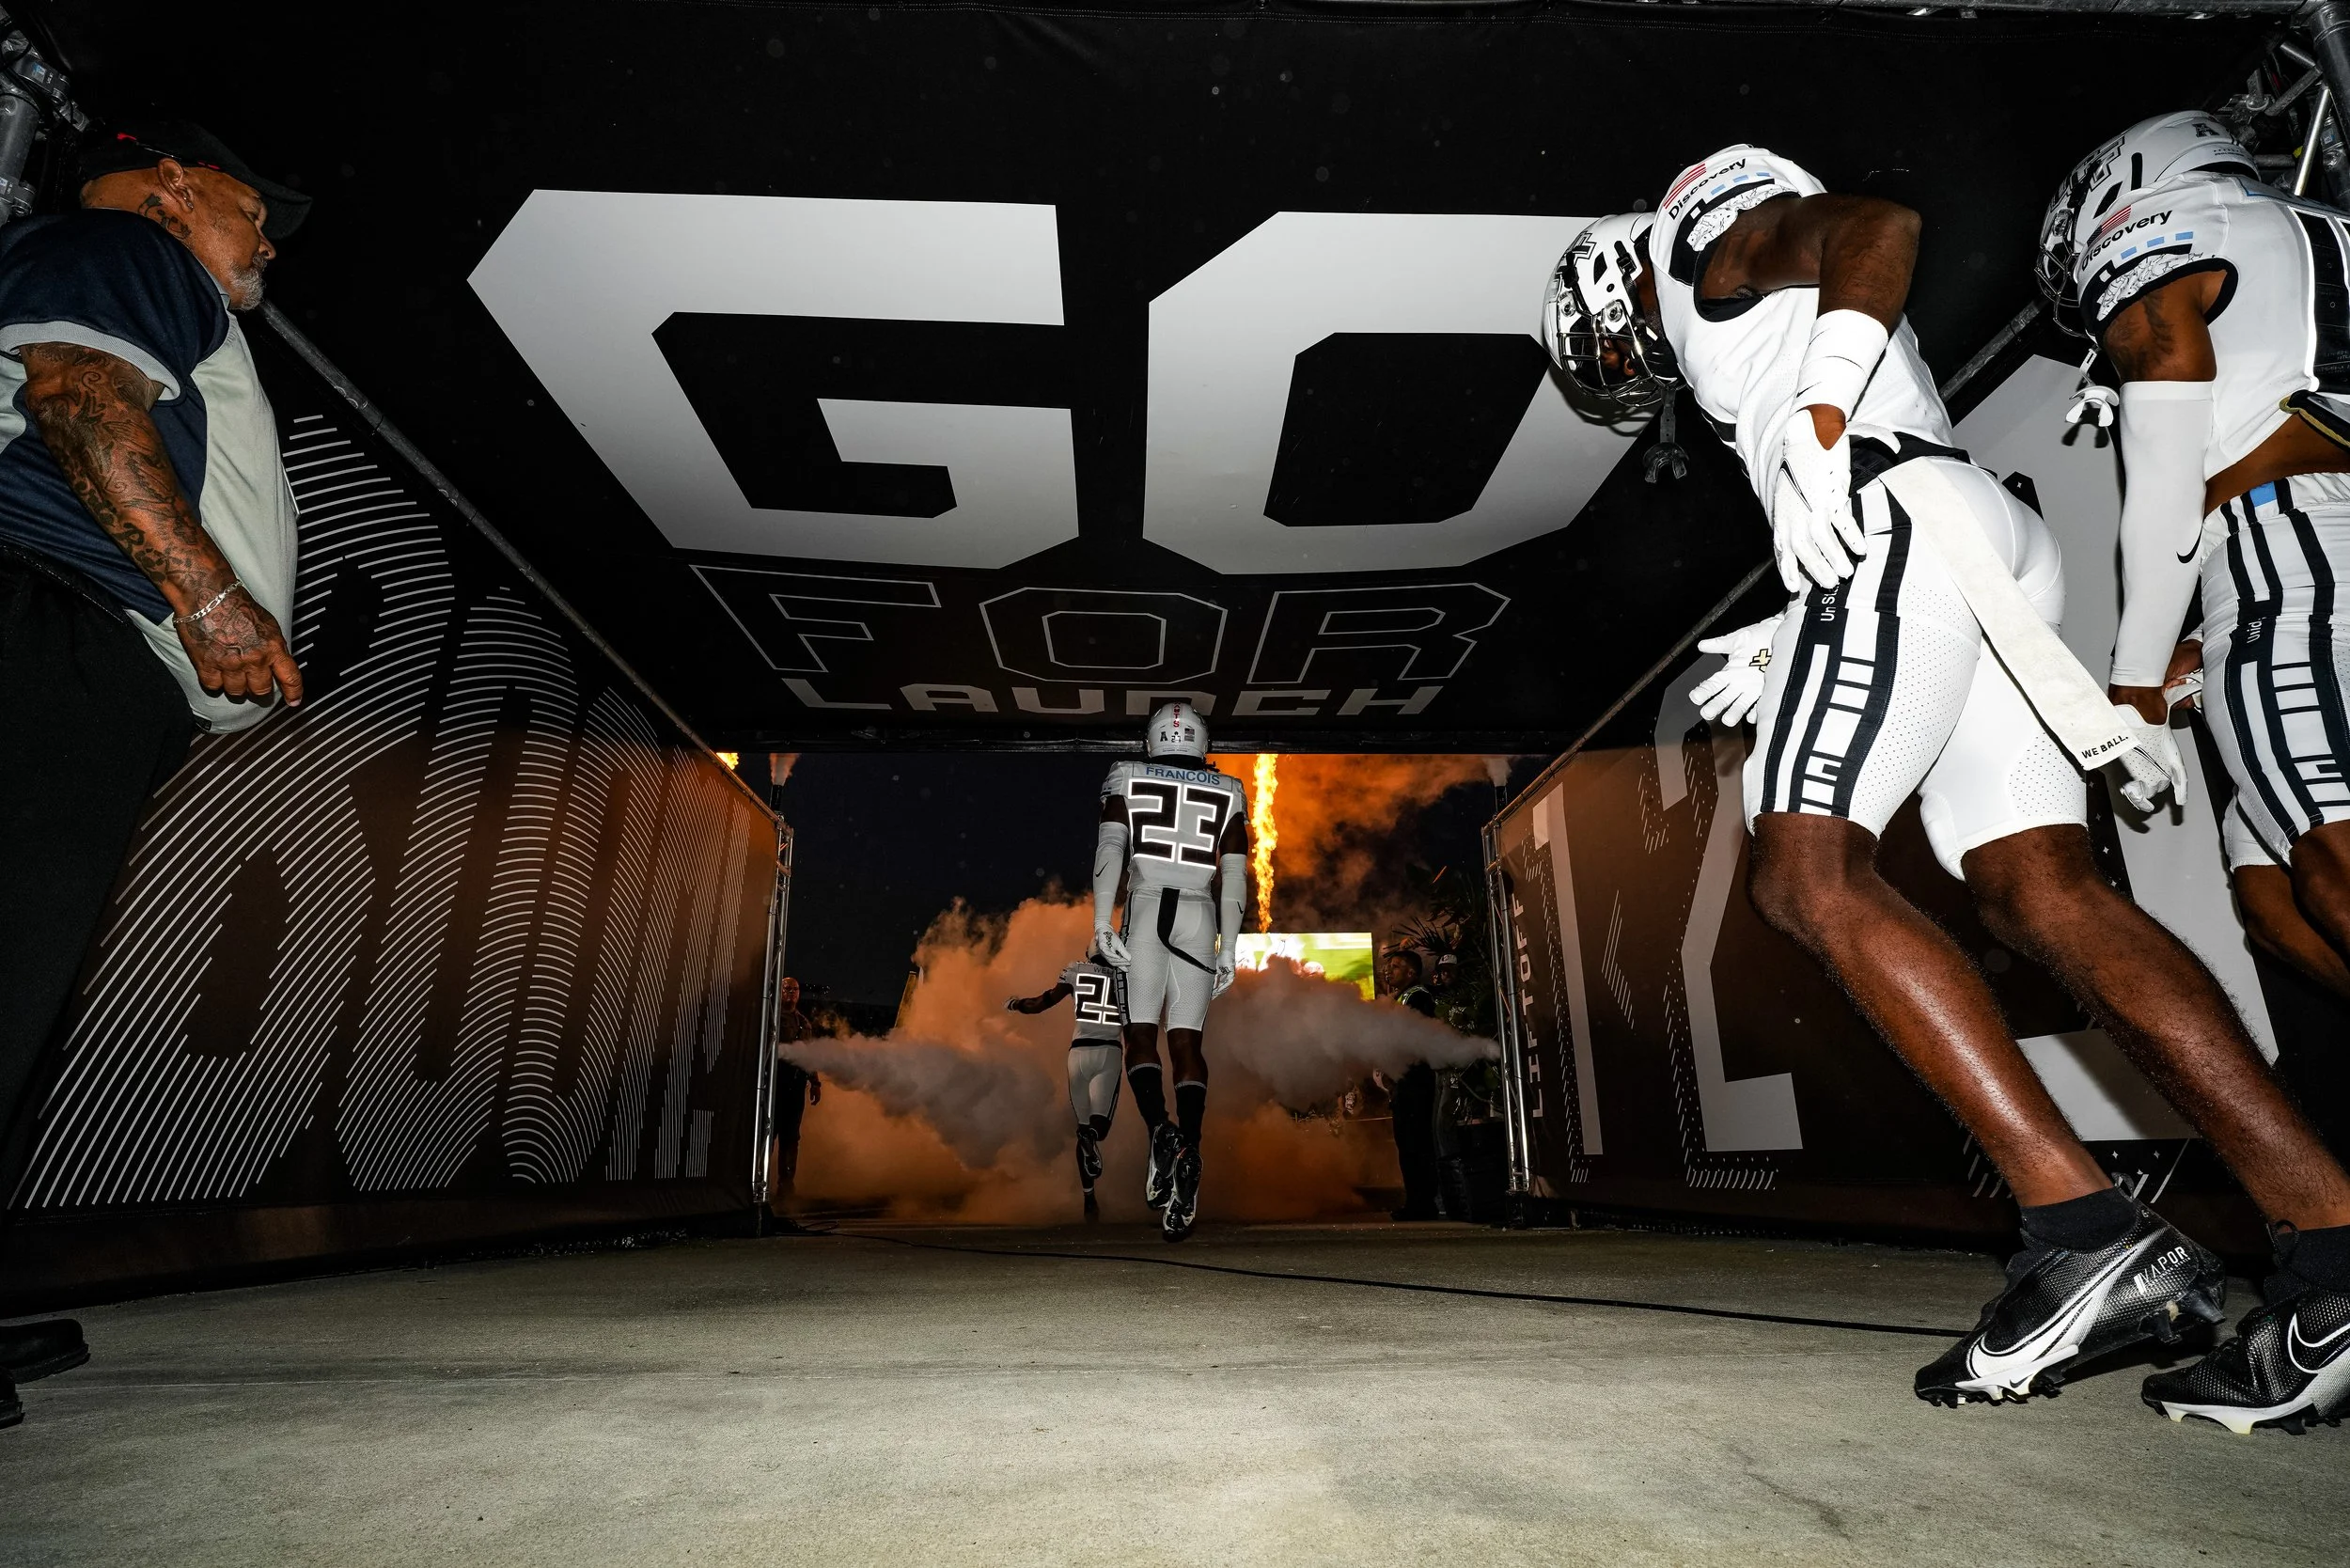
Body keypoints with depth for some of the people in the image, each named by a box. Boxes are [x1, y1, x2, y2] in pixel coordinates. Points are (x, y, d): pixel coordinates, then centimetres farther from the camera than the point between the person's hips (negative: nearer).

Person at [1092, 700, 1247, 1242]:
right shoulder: (1228, 794, 16)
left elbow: (1109, 849, -3)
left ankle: (1160, 1131, -22)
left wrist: (1101, 922, -8)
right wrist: (1229, 950, 10)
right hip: (1200, 919, 1)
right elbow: (1235, 878, 9)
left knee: (1141, 1034, 3)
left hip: (1145, 910, -1)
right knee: (1186, 1040, 2)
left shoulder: (1127, 781, 12)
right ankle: (1189, 1150, -17)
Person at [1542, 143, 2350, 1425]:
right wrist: (1789, 648, 27)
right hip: (1994, 555, 9)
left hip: (1894, 518, -9)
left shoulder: (1704, 232, 15)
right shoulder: (1731, 345, 36)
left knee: (1805, 877, -17)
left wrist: (1819, 426, -20)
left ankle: (2090, 1230, -21)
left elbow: (1882, 223, -9)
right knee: (2041, 898, -3)